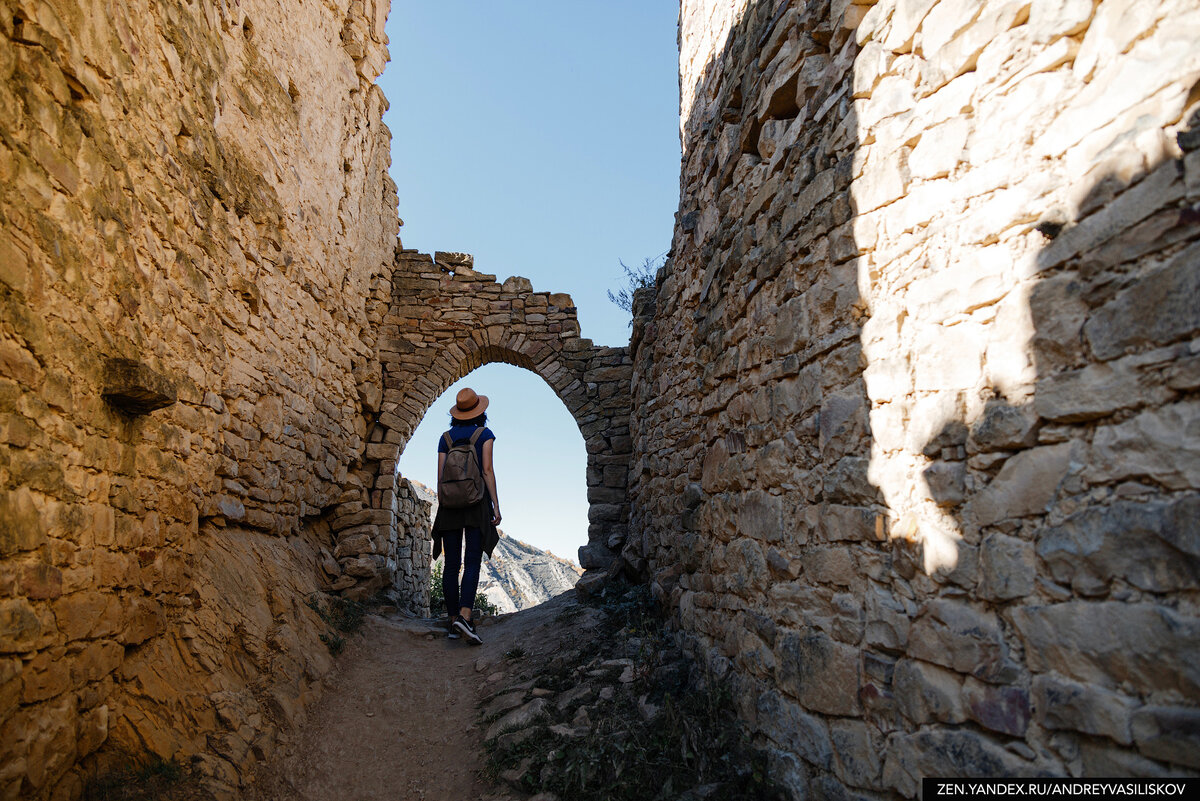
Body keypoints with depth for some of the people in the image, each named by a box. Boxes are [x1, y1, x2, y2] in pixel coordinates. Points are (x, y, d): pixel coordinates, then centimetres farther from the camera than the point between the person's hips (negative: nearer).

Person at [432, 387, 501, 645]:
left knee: (451, 564, 6)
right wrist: (496, 505, -5)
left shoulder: (446, 437, 12)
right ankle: (464, 616, -24)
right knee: (472, 563, -8)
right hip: (477, 501, -3)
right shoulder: (485, 434, 3)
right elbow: (487, 471, -6)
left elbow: (440, 476, 9)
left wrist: (441, 506, 16)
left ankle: (453, 620, 8)